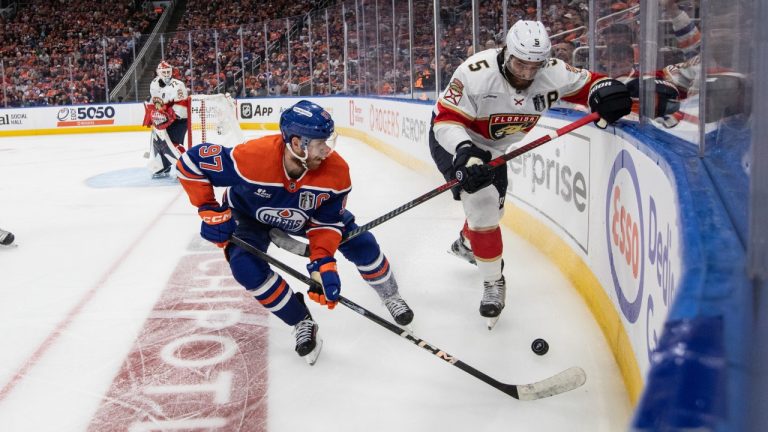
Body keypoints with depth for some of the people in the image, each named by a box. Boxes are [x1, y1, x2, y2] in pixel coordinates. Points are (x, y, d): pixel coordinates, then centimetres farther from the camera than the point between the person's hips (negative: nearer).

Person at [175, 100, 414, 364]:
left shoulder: (336, 171, -31)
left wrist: (323, 263, -32)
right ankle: (302, 323, -7)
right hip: (251, 216, -2)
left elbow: (326, 221, -18)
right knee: (246, 267, -29)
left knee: (362, 244, -7)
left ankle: (390, 296, 26)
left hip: (306, 216, 2)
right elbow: (190, 162, -31)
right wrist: (211, 212, -30)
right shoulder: (251, 157, -43)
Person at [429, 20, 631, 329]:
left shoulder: (552, 73, -21)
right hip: (452, 140, -6)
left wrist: (608, 93, -34)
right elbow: (447, 119, -34)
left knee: (493, 207, 22)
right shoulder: (477, 73, -36)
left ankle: (466, 245, 56)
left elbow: (588, 84, -11)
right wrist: (465, 153, -50)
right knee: (482, 203, -21)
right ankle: (493, 283, -3)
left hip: (492, 147, 7)